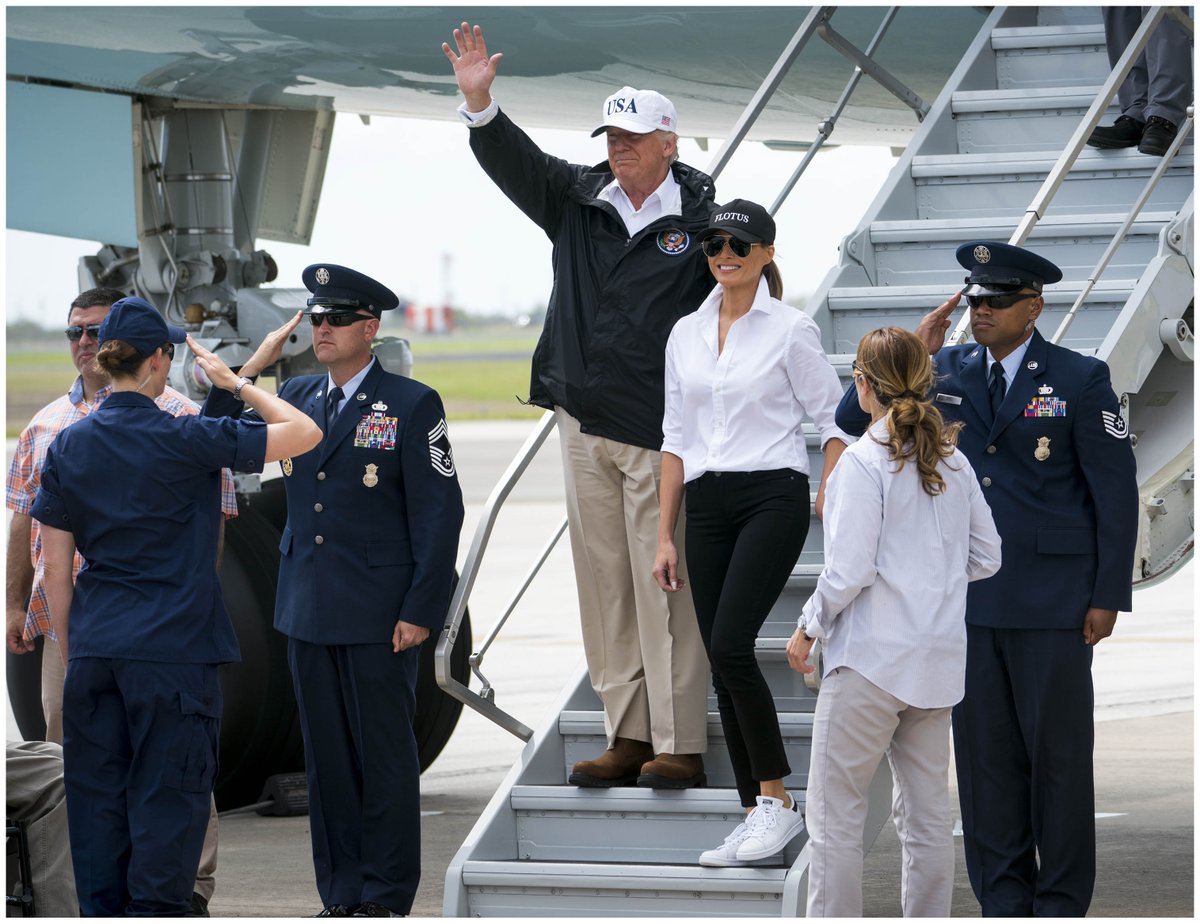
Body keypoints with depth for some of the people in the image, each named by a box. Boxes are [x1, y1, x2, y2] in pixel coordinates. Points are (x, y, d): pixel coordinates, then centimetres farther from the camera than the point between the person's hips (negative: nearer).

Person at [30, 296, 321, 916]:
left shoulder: (68, 446, 4)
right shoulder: (184, 441, -9)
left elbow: (56, 569, 7)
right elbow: (304, 433, -5)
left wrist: (69, 655, 15)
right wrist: (233, 382, 4)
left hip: (95, 651, 4)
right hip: (173, 651, -4)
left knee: (97, 801, 9)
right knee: (167, 799, 2)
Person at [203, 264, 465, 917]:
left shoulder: (412, 405, -5)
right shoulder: (296, 398, 11)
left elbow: (440, 513, -7)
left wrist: (421, 612, -13)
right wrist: (250, 370, 0)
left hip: (380, 616, -5)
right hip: (309, 611, 5)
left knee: (385, 754, 1)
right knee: (326, 756, 8)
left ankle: (386, 897, 8)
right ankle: (342, 895, 15)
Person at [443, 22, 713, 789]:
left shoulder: (702, 216, -3)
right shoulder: (578, 200, 10)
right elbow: (516, 163, 0)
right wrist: (481, 103, -17)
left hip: (662, 431, -5)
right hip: (585, 424, 6)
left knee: (663, 584, -6)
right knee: (603, 582, 8)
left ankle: (681, 746, -2)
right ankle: (628, 739, 15)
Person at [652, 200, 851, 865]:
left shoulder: (790, 330, -3)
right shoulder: (686, 335, 12)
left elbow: (835, 421, -1)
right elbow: (676, 439, 15)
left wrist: (830, 508, -10)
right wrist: (664, 537, 11)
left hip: (772, 497, -6)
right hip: (706, 506, 6)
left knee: (730, 645, -19)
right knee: (722, 662, 2)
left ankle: (777, 799, -7)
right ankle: (755, 816, 8)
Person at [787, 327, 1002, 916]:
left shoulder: (863, 463, -13)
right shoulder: (952, 460, 7)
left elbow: (849, 570, -16)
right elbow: (986, 555, 12)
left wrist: (807, 629, -3)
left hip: (871, 658, -7)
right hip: (938, 660, 7)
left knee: (834, 816, -1)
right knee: (927, 815, 11)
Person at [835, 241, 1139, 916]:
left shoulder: (1080, 380, -3)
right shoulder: (946, 372, 7)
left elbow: (1116, 491, -2)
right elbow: (852, 419, 5)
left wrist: (1109, 595, -6)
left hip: (1053, 605, -4)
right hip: (970, 601, 4)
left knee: (1059, 753, 2)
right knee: (985, 753, 7)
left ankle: (1062, 904, 10)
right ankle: (1004, 904, 15)